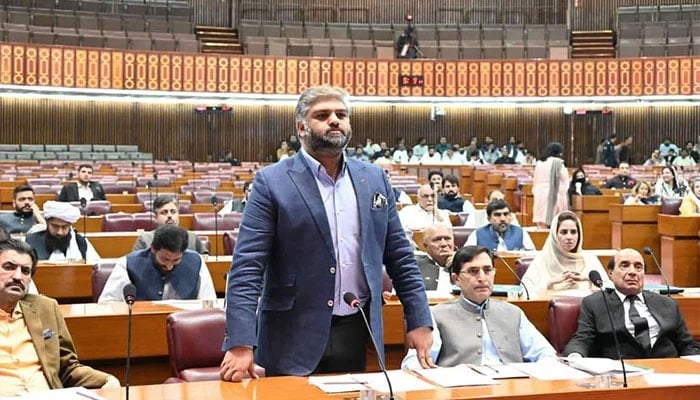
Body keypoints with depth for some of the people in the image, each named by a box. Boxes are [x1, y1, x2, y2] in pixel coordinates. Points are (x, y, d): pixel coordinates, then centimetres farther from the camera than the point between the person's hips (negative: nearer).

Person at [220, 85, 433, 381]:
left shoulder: (374, 179, 8)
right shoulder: (272, 182, -6)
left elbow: (400, 257, 12)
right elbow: (247, 268, -11)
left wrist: (419, 321, 6)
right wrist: (241, 344, -19)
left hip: (358, 335, 4)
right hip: (294, 339, -4)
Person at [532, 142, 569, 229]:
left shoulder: (539, 163, 7)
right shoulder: (558, 163, -8)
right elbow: (565, 182, -7)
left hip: (539, 195, 6)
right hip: (554, 196, -6)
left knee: (541, 225, 6)